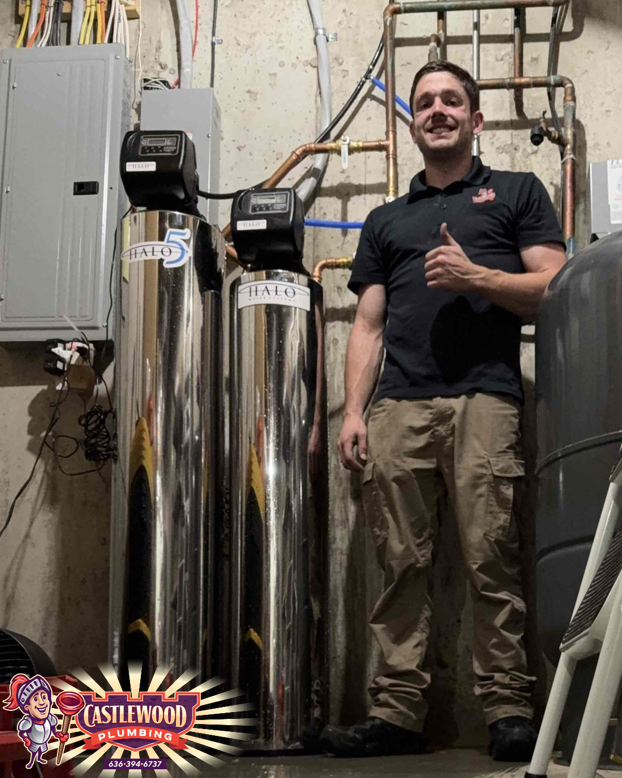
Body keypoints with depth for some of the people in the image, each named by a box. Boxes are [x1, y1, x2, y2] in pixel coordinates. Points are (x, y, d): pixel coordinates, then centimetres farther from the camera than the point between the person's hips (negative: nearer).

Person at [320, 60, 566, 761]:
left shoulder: (517, 192, 18)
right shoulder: (386, 220, 27)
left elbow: (554, 289, 6)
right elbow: (368, 326, 19)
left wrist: (476, 276, -8)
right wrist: (353, 411, 7)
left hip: (483, 396, -3)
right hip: (398, 407, 3)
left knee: (491, 559, -9)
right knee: (401, 565, 0)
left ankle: (507, 710, -2)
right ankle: (397, 712, 4)